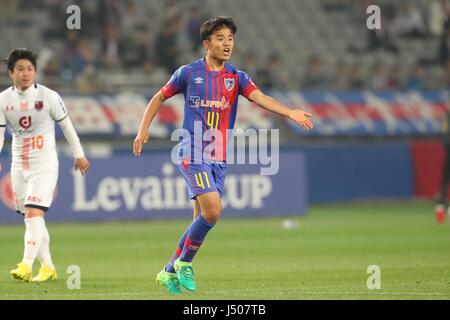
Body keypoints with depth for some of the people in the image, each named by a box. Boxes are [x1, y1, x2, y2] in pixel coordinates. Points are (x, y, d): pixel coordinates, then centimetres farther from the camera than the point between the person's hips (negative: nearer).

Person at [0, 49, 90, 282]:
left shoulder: (48, 96, -7)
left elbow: (66, 125, 3)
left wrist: (79, 155, 9)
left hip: (44, 166, -5)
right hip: (19, 167, 5)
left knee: (34, 214, -18)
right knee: (31, 219, 9)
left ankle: (26, 267, -24)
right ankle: (48, 267, 21)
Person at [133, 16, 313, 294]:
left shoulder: (237, 78, 6)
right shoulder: (188, 73, 0)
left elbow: (260, 98, -10)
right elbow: (159, 98, 12)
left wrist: (290, 112, -28)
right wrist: (143, 130, 2)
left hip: (219, 158, 5)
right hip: (193, 154, -4)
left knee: (202, 218, 5)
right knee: (213, 210, -20)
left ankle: (170, 271, 21)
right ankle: (184, 263, -1)